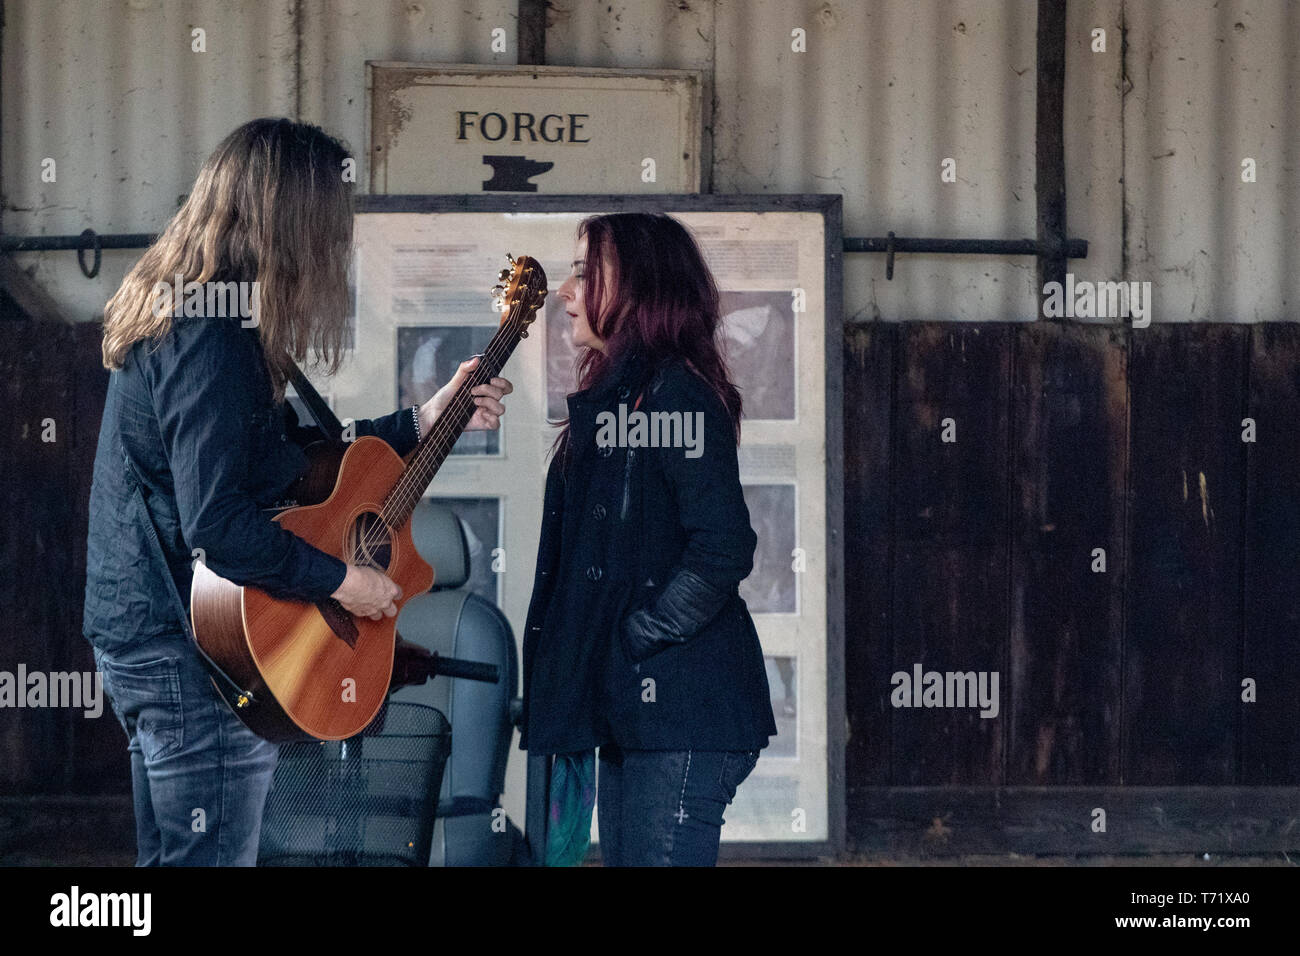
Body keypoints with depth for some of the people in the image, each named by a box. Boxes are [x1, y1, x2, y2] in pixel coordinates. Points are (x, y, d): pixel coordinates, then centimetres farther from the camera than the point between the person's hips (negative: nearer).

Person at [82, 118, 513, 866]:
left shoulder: (174, 311, 12)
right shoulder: (216, 335, -20)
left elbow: (286, 454, 20)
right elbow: (216, 521, -27)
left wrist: (425, 422, 19)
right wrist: (342, 581, -16)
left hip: (146, 639, 11)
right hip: (194, 654, -11)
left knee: (173, 854, 18)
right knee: (213, 854, -5)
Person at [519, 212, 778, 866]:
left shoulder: (676, 392, -11)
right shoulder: (608, 397, 18)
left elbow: (723, 549, -20)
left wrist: (636, 639, -15)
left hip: (678, 706, -10)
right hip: (624, 711, 10)